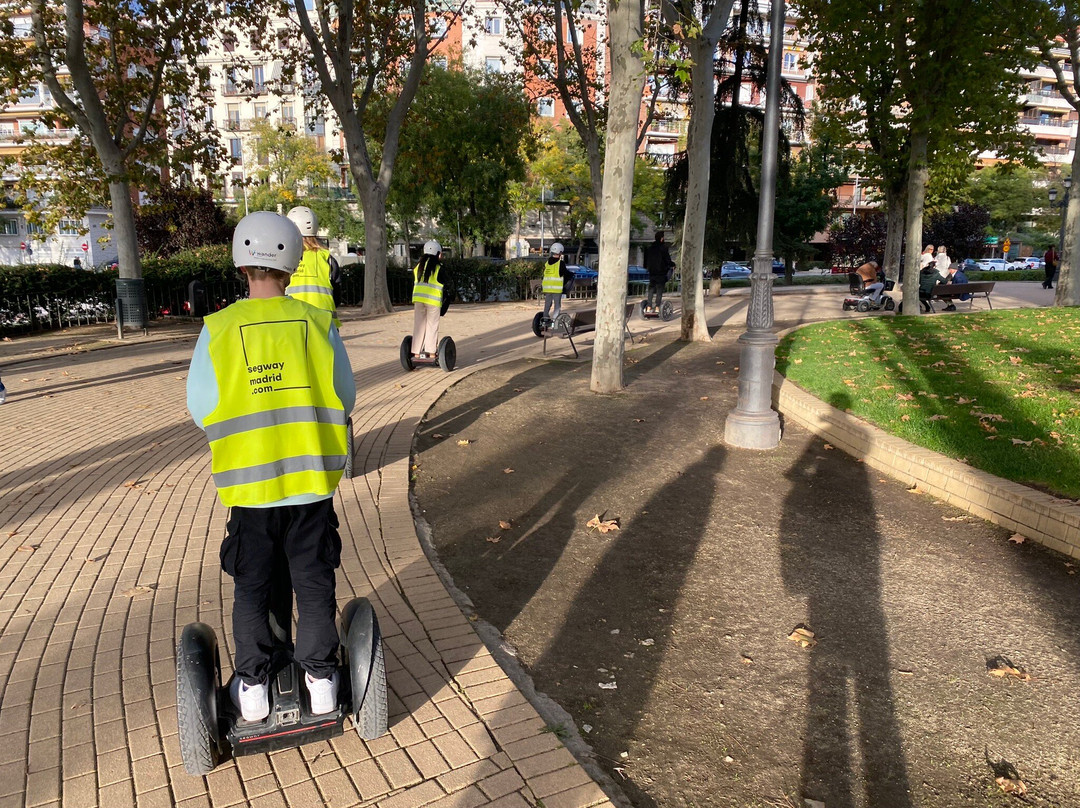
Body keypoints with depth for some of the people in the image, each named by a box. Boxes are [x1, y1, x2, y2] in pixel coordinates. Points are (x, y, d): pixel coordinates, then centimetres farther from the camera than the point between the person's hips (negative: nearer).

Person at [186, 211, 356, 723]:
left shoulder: (218, 329, -10)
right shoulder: (319, 323, -7)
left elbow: (201, 407, -6)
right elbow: (345, 397, -2)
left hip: (248, 480, 0)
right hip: (311, 474, 1)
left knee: (253, 585, 15)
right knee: (313, 579, 14)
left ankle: (253, 685, 26)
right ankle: (320, 678, 25)